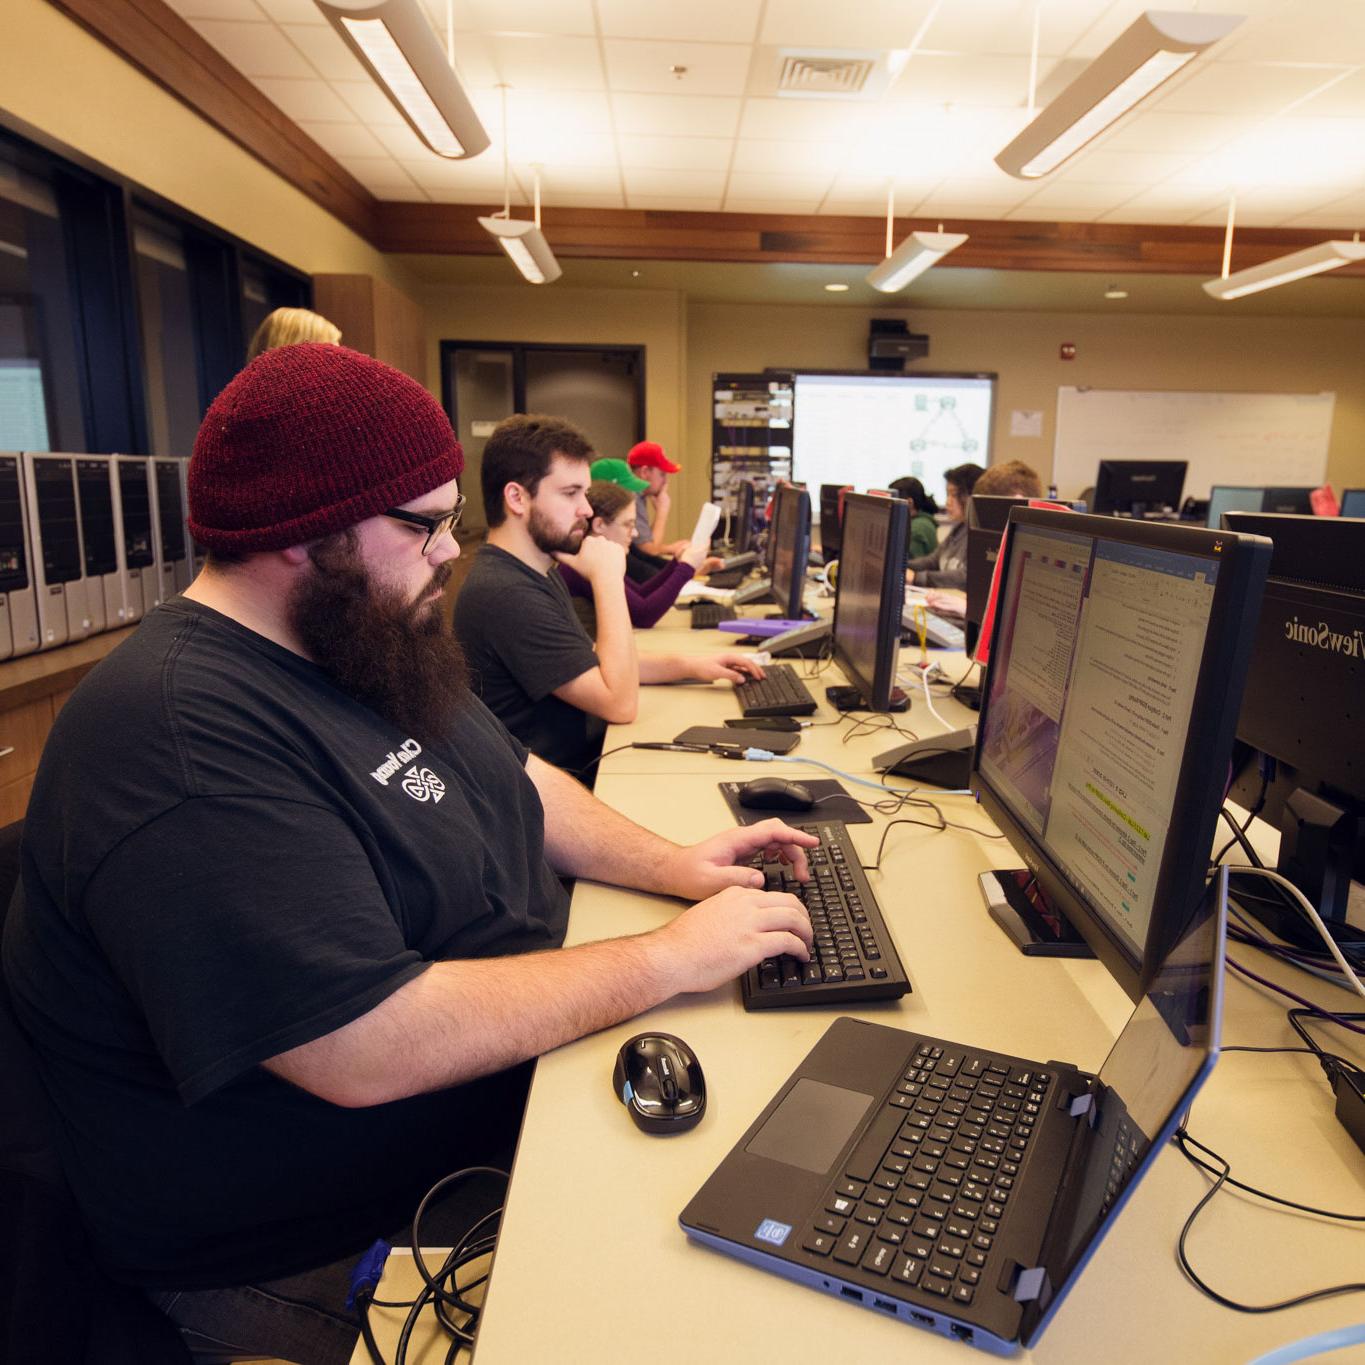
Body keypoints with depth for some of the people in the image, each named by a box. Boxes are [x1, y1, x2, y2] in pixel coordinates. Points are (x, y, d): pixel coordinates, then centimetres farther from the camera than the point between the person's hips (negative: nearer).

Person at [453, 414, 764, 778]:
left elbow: (596, 662, 18)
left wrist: (690, 666, 5)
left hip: (586, 759, 9)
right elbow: (620, 703, -23)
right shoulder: (504, 594, -25)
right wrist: (608, 578, -20)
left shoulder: (535, 574, 9)